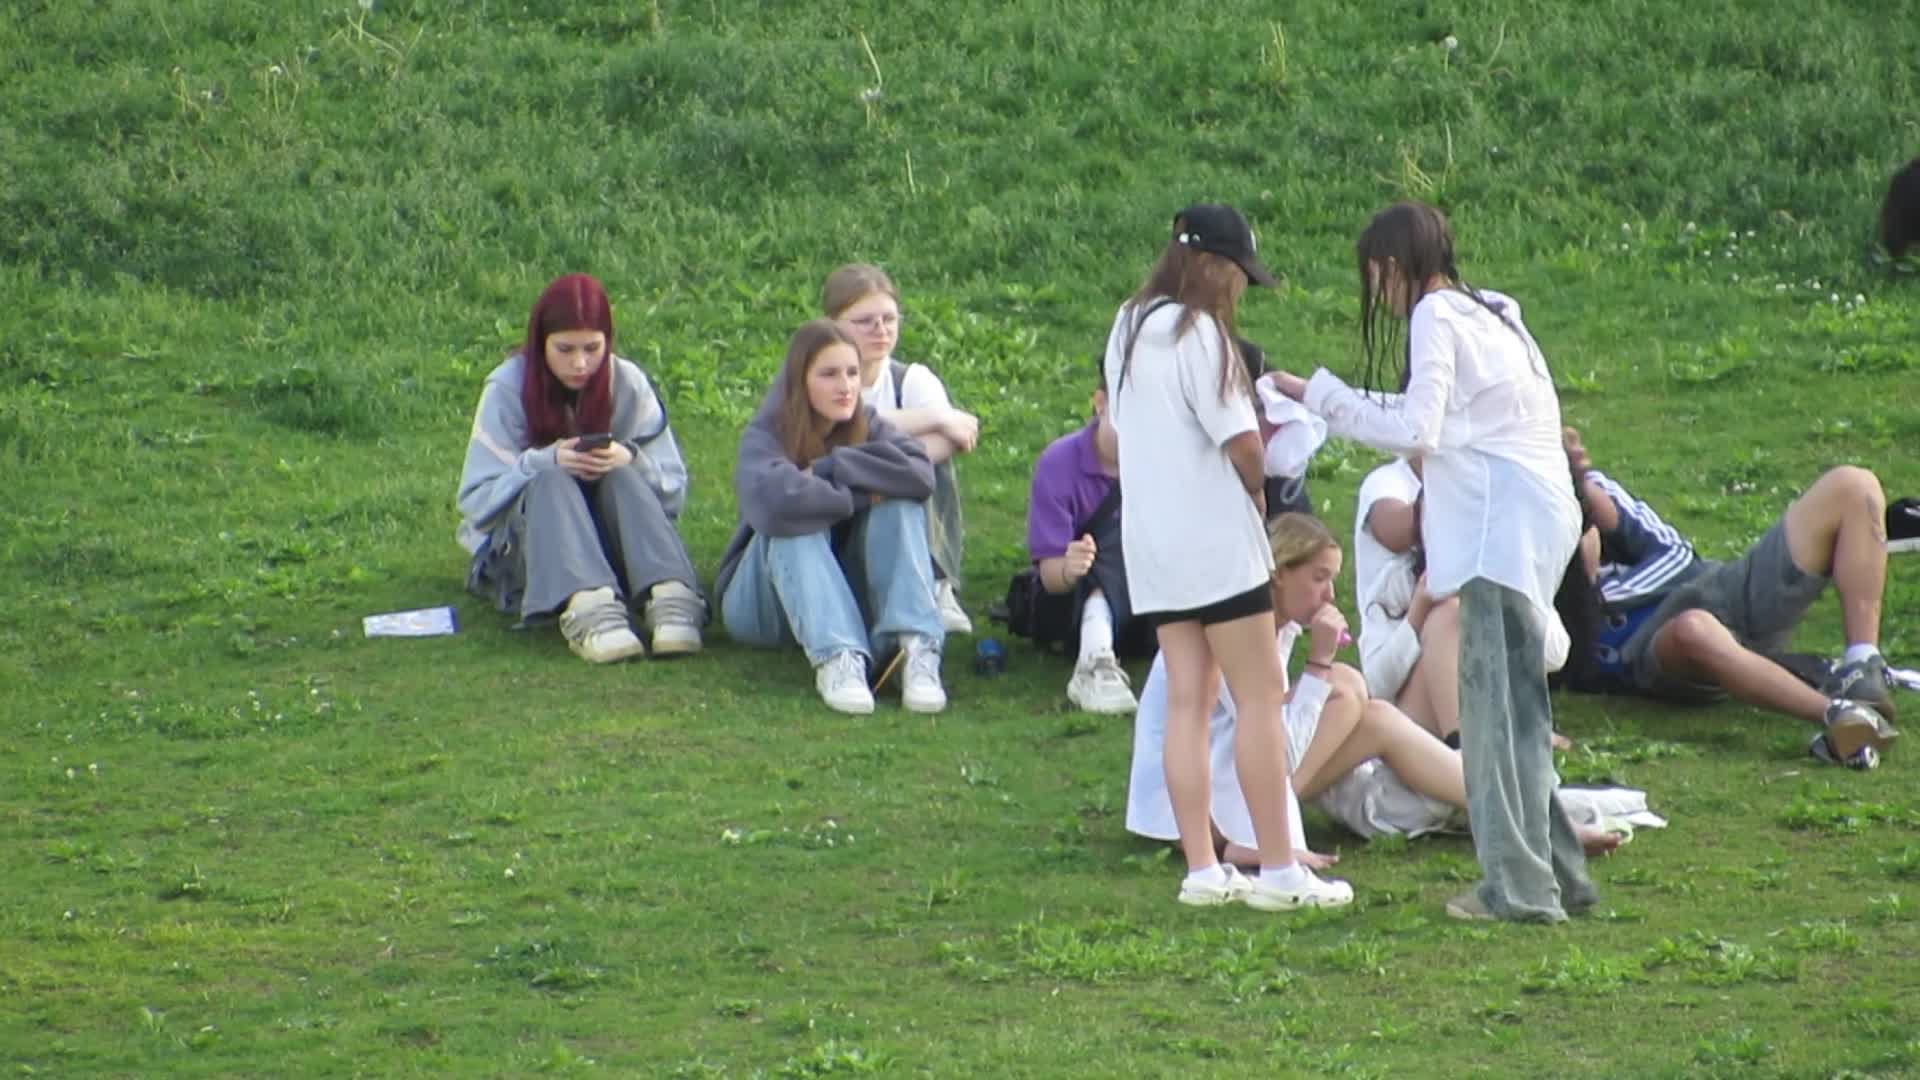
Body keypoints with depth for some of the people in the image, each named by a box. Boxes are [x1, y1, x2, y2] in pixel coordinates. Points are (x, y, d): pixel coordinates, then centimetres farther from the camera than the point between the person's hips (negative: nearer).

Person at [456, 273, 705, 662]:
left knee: (622, 476, -27)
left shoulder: (628, 383, -2)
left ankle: (670, 597, -50)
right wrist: (544, 462, -27)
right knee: (551, 479, -31)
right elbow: (476, 499, -10)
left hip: (614, 545, 2)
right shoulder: (507, 389, -7)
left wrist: (631, 461, -25)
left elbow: (673, 490, -2)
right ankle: (586, 606, -60)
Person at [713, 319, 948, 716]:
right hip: (766, 604, -3)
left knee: (900, 505, -21)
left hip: (850, 598, 3)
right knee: (796, 524, -31)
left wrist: (829, 468, -26)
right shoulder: (766, 437, -14)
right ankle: (836, 658, -50)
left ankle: (918, 648, -40)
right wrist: (862, 494, -27)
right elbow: (773, 502, -38)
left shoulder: (869, 427, -2)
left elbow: (921, 474, -25)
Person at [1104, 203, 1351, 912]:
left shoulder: (1128, 327, 12)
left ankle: (1201, 868, 4)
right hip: (1212, 535, -8)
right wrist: (1255, 488, 5)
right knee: (1260, 696, -4)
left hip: (1151, 538, 8)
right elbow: (1241, 443, -16)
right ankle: (1278, 870, -6)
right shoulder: (1197, 332, -14)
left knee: (1188, 699, 7)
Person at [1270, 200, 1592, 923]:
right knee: (1510, 701, 12)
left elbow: (1416, 430, -14)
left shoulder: (1436, 316, -6)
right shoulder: (1489, 315, 21)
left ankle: (1520, 885, -11)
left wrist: (1318, 395, -8)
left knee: (1498, 702, -9)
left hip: (1506, 518, -9)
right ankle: (1555, 872, 14)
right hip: (1540, 510, 9)